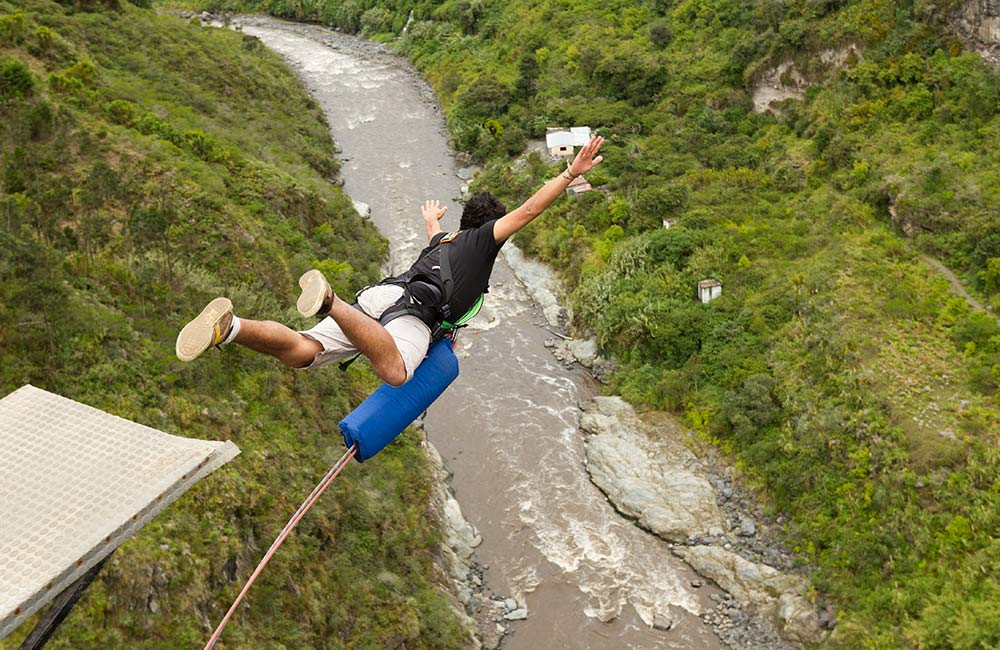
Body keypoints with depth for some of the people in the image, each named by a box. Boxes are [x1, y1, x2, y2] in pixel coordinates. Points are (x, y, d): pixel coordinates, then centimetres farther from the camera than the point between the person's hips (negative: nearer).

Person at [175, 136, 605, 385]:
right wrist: (572, 173, 17)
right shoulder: (484, 238, 24)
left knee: (301, 353, -9)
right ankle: (329, 302, -50)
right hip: (416, 307, -7)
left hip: (379, 293, 7)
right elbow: (529, 210, 14)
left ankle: (230, 327, -33)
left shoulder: (441, 242, 43)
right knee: (395, 373, -37)